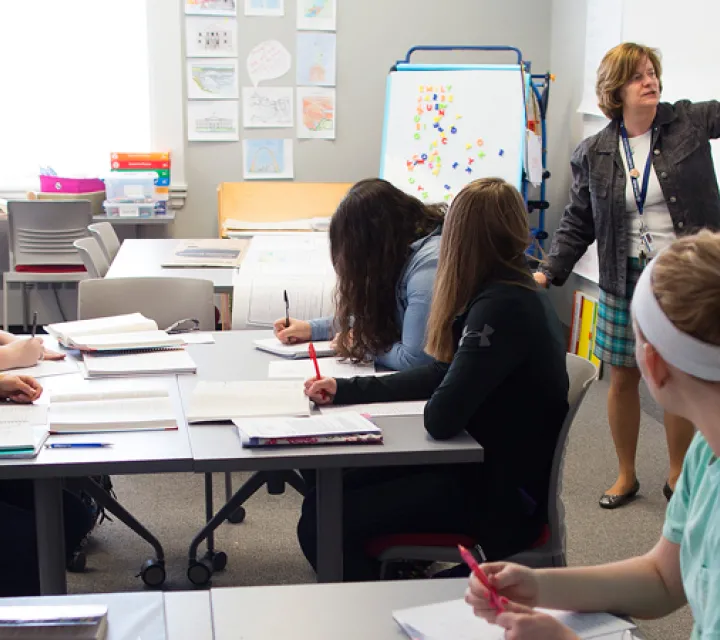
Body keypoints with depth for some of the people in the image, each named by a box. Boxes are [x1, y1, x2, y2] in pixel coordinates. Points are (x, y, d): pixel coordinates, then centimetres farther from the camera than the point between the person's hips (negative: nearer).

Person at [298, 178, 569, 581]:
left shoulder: (502, 308, -23)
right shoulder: (517, 294, 9)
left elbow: (440, 417, -26)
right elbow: (442, 376, 14)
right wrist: (345, 390, 13)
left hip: (501, 495, -10)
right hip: (496, 469, 10)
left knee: (322, 523, -15)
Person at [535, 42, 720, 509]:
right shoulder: (593, 154, 1)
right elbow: (578, 224, 5)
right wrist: (550, 272, -3)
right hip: (626, 282, 1)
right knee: (623, 378, 9)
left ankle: (679, 477, 27)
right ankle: (626, 476, 28)